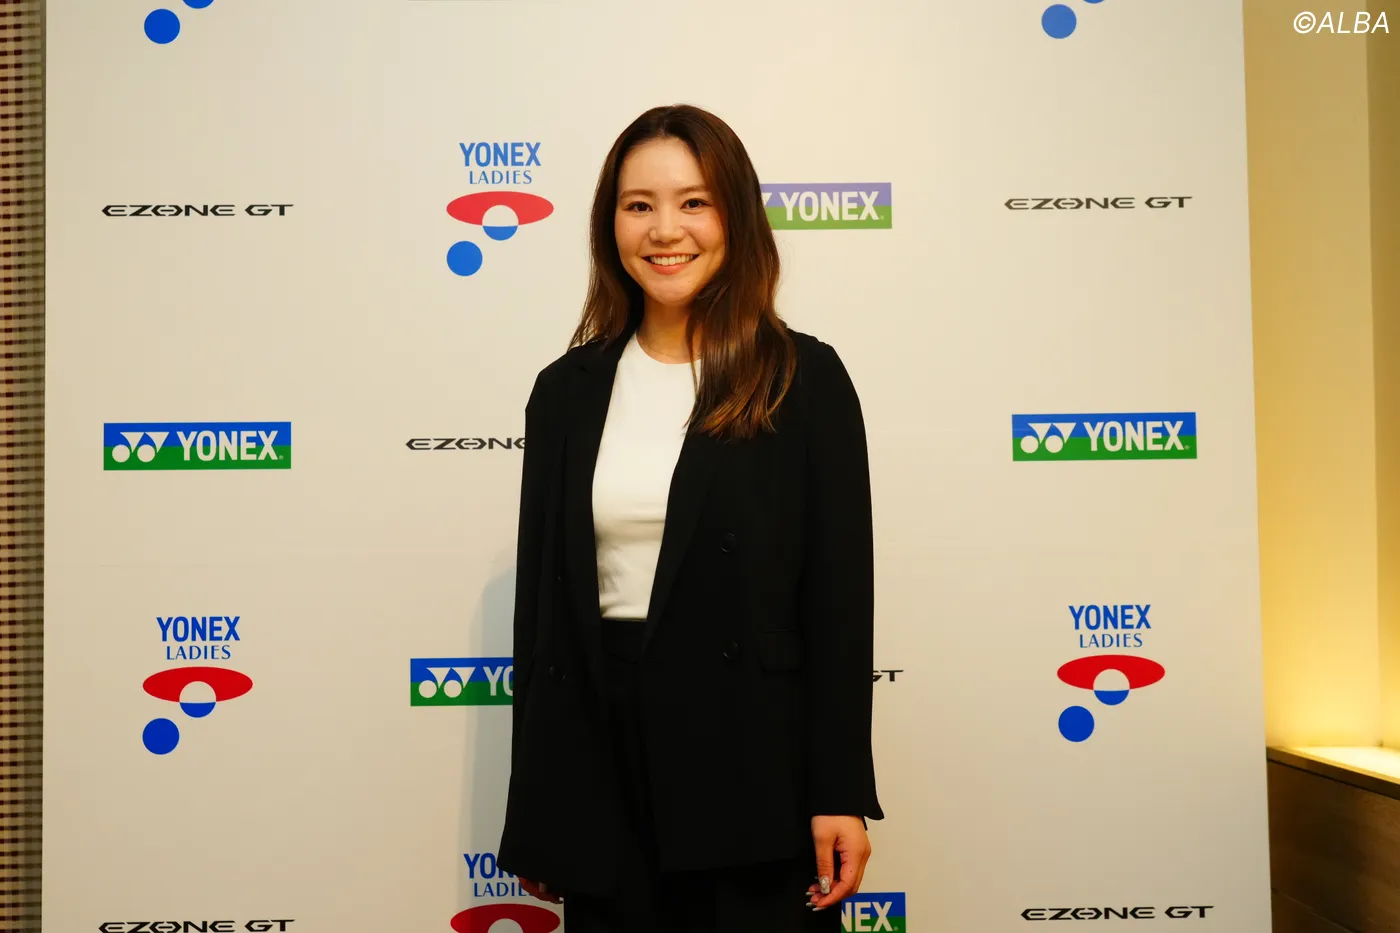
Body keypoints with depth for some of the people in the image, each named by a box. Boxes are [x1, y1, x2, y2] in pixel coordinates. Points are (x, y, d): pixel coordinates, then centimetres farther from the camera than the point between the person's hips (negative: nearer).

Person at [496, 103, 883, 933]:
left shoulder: (804, 378, -3)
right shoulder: (568, 389, 6)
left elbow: (840, 592, -5)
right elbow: (541, 596, 7)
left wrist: (841, 793, -9)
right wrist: (533, 811, 7)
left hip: (753, 765, -3)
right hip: (603, 764, 3)